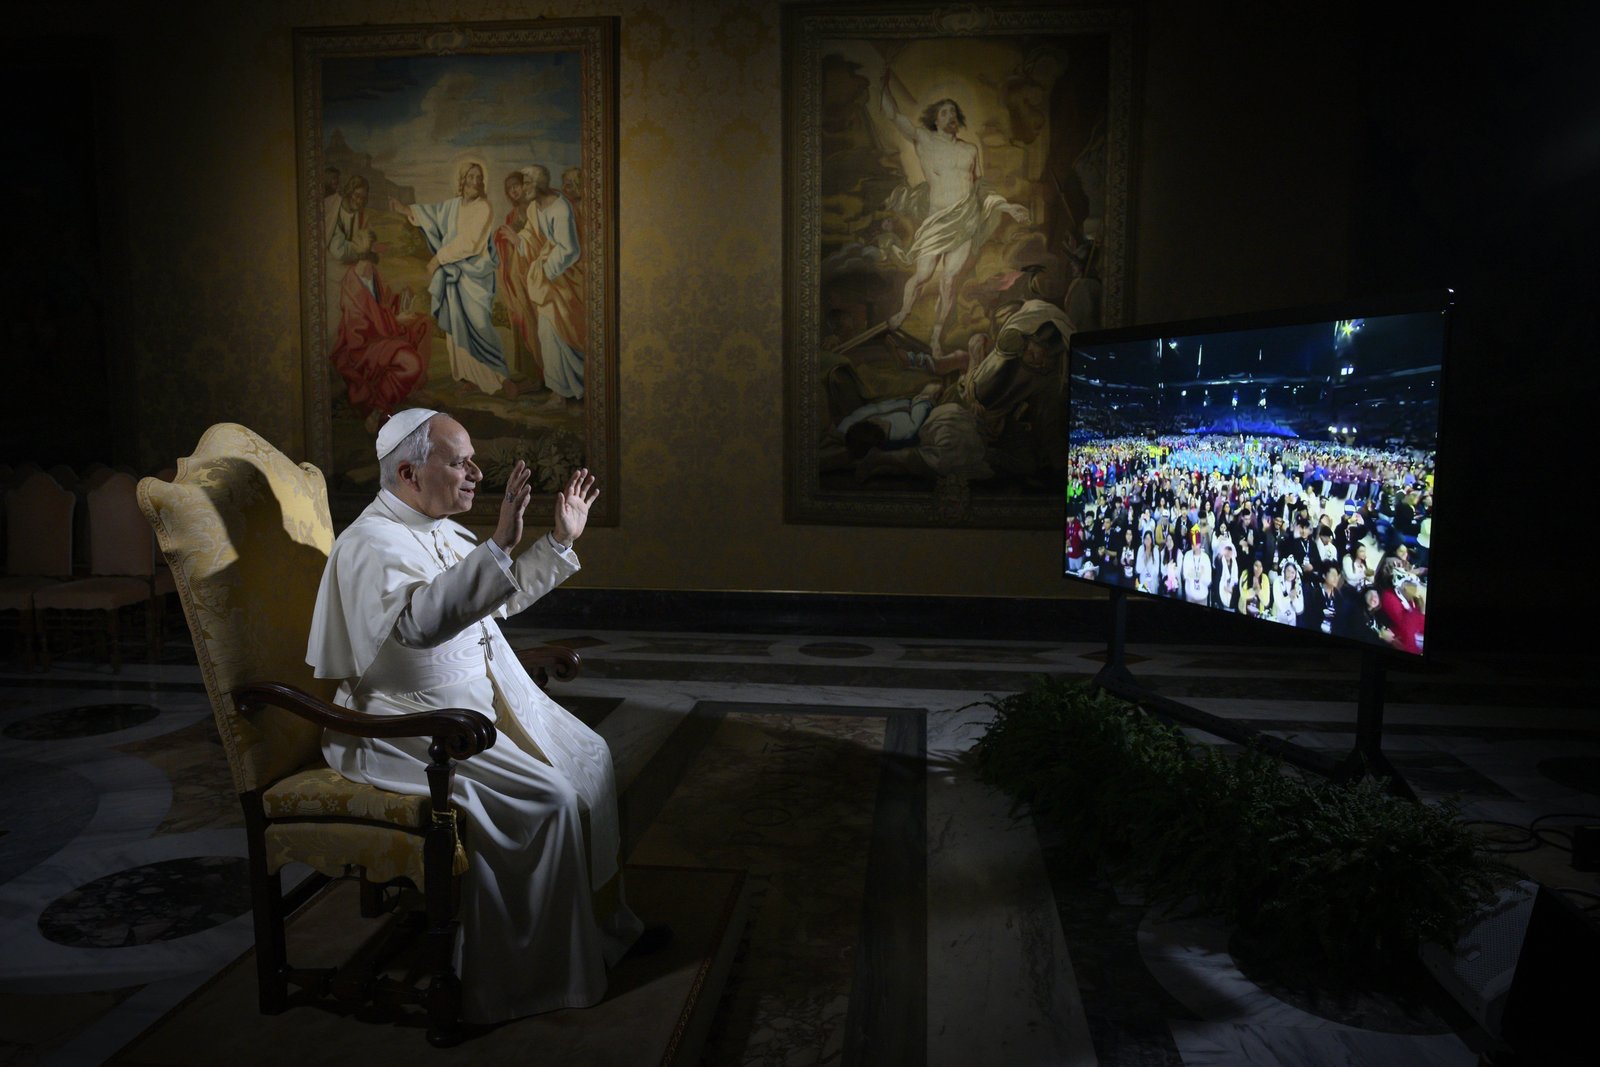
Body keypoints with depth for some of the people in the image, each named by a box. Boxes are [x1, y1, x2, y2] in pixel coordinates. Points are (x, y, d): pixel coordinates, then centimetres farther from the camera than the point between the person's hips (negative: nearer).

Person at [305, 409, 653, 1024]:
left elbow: (503, 597, 25)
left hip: (488, 697, 10)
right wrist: (499, 545, -45)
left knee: (590, 756, 6)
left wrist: (560, 542, 17)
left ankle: (603, 922, 19)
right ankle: (551, 977, -5)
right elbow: (420, 620, -40)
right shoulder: (372, 543, -19)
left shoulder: (439, 529, 11)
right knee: (546, 799, -21)